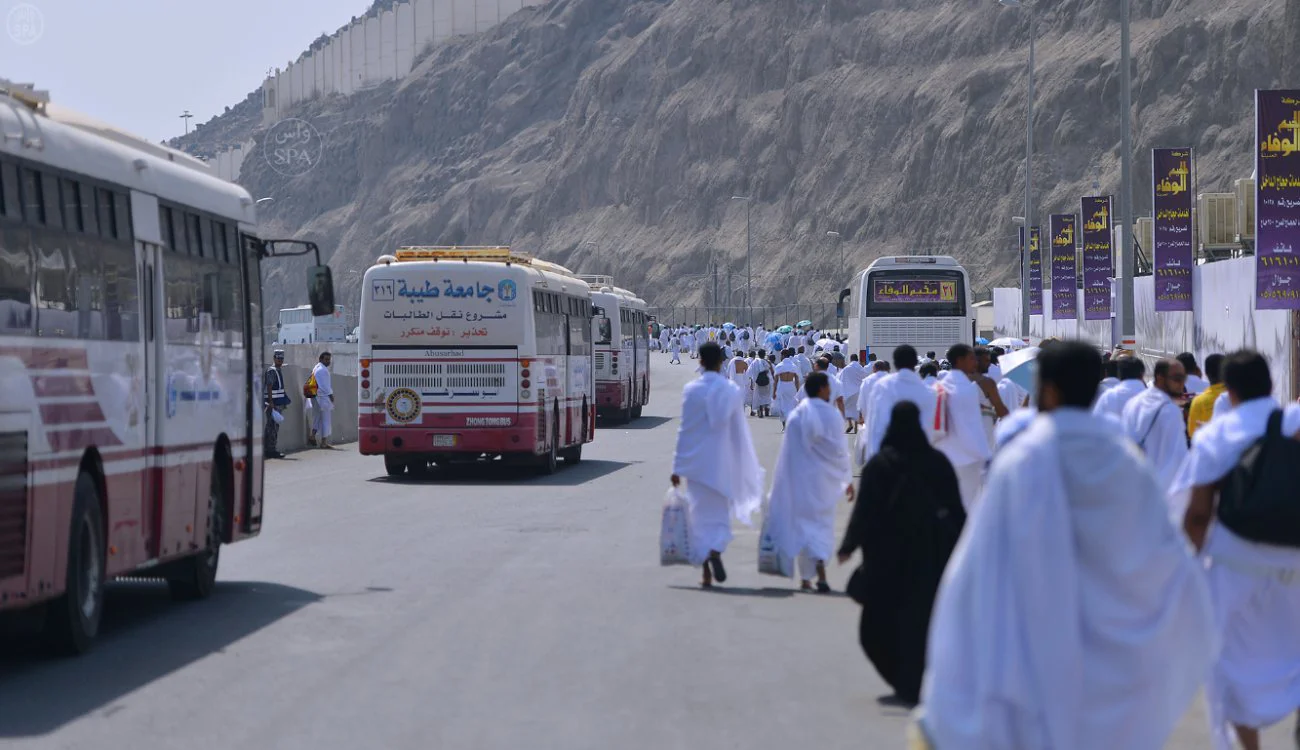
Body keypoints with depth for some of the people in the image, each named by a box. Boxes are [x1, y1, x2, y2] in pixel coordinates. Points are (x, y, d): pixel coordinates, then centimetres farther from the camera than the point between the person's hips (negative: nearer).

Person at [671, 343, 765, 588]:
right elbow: (740, 431, 3)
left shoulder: (691, 390, -7)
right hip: (723, 463, 1)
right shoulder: (732, 391, -1)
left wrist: (677, 467, 1)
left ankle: (707, 573, 3)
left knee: (700, 514, 6)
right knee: (720, 513, 11)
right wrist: (748, 469, 11)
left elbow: (684, 430, -5)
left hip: (697, 462, -1)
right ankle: (715, 550, -19)